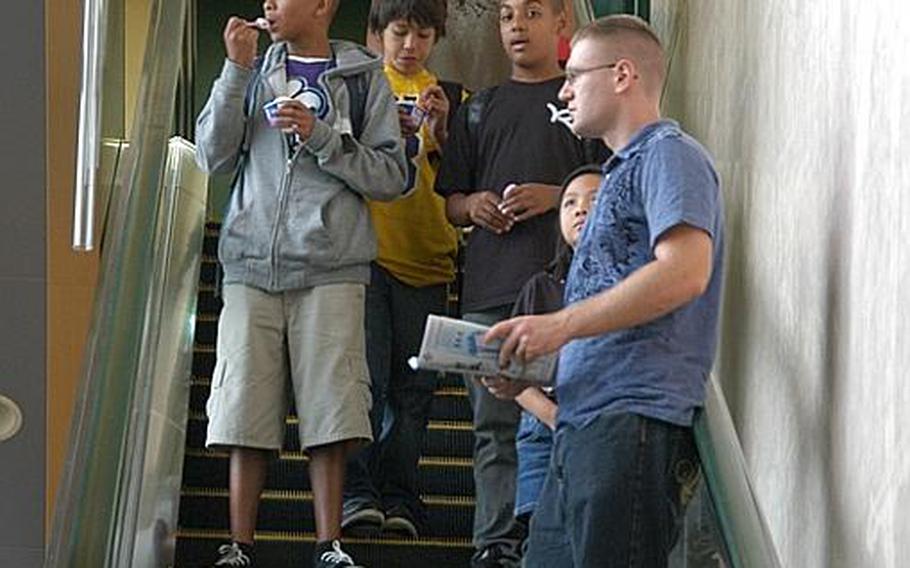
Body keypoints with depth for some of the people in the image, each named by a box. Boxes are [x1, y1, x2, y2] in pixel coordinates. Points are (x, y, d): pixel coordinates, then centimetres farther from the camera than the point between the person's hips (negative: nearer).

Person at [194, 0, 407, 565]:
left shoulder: (363, 77, 6)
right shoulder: (256, 72, 13)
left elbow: (392, 177, 0)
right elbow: (213, 155, 3)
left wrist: (320, 136, -11)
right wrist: (237, 69, -4)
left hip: (331, 268, -2)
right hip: (252, 262, 2)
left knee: (331, 411, -5)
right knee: (246, 409, -1)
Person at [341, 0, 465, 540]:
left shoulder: (449, 96, 15)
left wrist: (439, 130, -10)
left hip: (425, 258, 2)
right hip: (366, 249, -2)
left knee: (414, 385, 2)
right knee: (366, 375, -10)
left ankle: (398, 496, 6)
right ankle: (357, 491, -7)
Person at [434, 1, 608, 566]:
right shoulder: (480, 108, 23)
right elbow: (449, 201, 24)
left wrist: (554, 196, -10)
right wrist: (473, 205, 1)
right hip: (489, 286, 3)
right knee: (495, 424, 0)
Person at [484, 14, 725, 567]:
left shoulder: (669, 154, -3)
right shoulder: (624, 170, 28)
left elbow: (685, 272, -19)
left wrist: (562, 324, -17)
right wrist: (528, 365, 13)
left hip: (633, 418, -10)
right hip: (586, 423, 10)